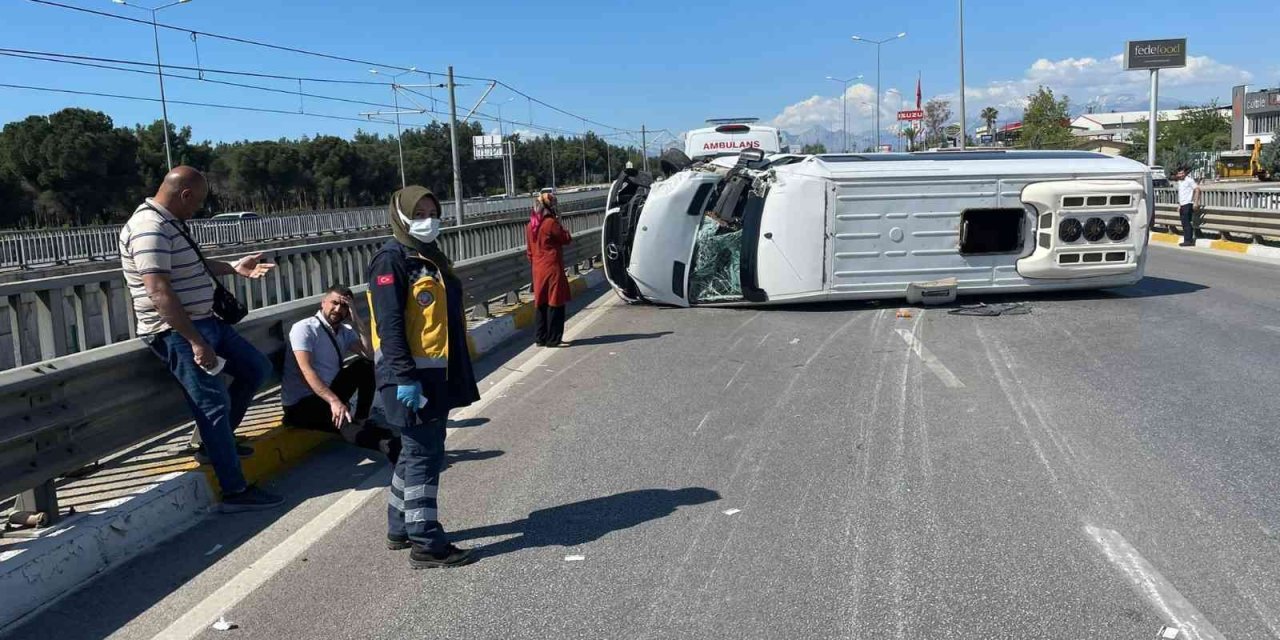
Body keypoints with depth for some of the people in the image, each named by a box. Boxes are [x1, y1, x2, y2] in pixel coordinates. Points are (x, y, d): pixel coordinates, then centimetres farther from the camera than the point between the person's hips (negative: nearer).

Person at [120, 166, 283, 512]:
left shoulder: (169, 223, 12)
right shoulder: (150, 228, -20)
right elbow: (160, 293, -28)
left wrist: (233, 268, 25)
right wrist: (195, 342, -28)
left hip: (204, 321, 10)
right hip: (176, 332, -10)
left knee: (257, 367, 15)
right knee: (215, 402, -10)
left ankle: (219, 438, 26)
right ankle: (235, 491, -5)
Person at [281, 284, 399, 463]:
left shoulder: (345, 331, 8)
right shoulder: (304, 328, -12)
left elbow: (371, 355, -10)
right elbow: (306, 371, -26)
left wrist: (356, 319, -11)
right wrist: (334, 401, -39)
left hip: (328, 395, 7)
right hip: (300, 404, -7)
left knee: (366, 365, -10)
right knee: (342, 419, -35)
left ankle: (361, 420, -8)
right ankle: (392, 447, -43)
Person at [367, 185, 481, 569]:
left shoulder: (431, 258, 18)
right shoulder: (391, 260, -11)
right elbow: (389, 326, -19)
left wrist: (458, 372, 23)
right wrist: (405, 378, -24)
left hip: (437, 373, 10)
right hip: (411, 377, -10)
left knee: (418, 452, 17)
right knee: (423, 455, -6)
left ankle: (400, 529, 29)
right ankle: (426, 544, 1)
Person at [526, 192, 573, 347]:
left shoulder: (531, 225, 9)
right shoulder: (550, 223, -14)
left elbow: (529, 249, 15)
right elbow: (566, 239, -6)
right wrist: (559, 224, 4)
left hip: (538, 270, 7)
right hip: (552, 268, -7)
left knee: (541, 303, 12)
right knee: (554, 302, -2)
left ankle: (540, 338, 16)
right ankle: (553, 339, -2)